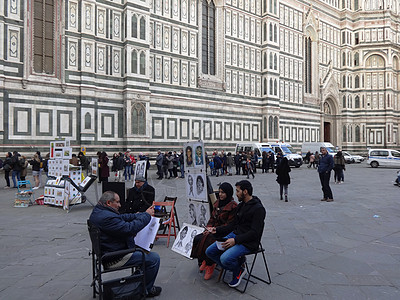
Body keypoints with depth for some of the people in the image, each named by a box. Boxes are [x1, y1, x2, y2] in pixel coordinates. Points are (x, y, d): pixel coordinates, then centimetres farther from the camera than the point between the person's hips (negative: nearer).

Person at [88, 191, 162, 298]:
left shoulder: (97, 211, 6)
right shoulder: (107, 217, -29)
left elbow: (123, 217, 11)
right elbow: (130, 228, -31)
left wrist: (143, 214, 3)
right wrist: (147, 215, -18)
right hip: (114, 259, -11)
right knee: (154, 258, -7)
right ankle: (146, 289, 13)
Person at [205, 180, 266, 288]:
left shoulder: (258, 209, -14)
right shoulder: (241, 205, 13)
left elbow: (255, 233, -18)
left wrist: (235, 240, -25)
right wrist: (217, 229, 9)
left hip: (248, 242, -8)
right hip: (235, 234, 9)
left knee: (225, 258, -29)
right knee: (209, 251, -4)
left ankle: (239, 269, 5)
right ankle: (236, 268, 7)